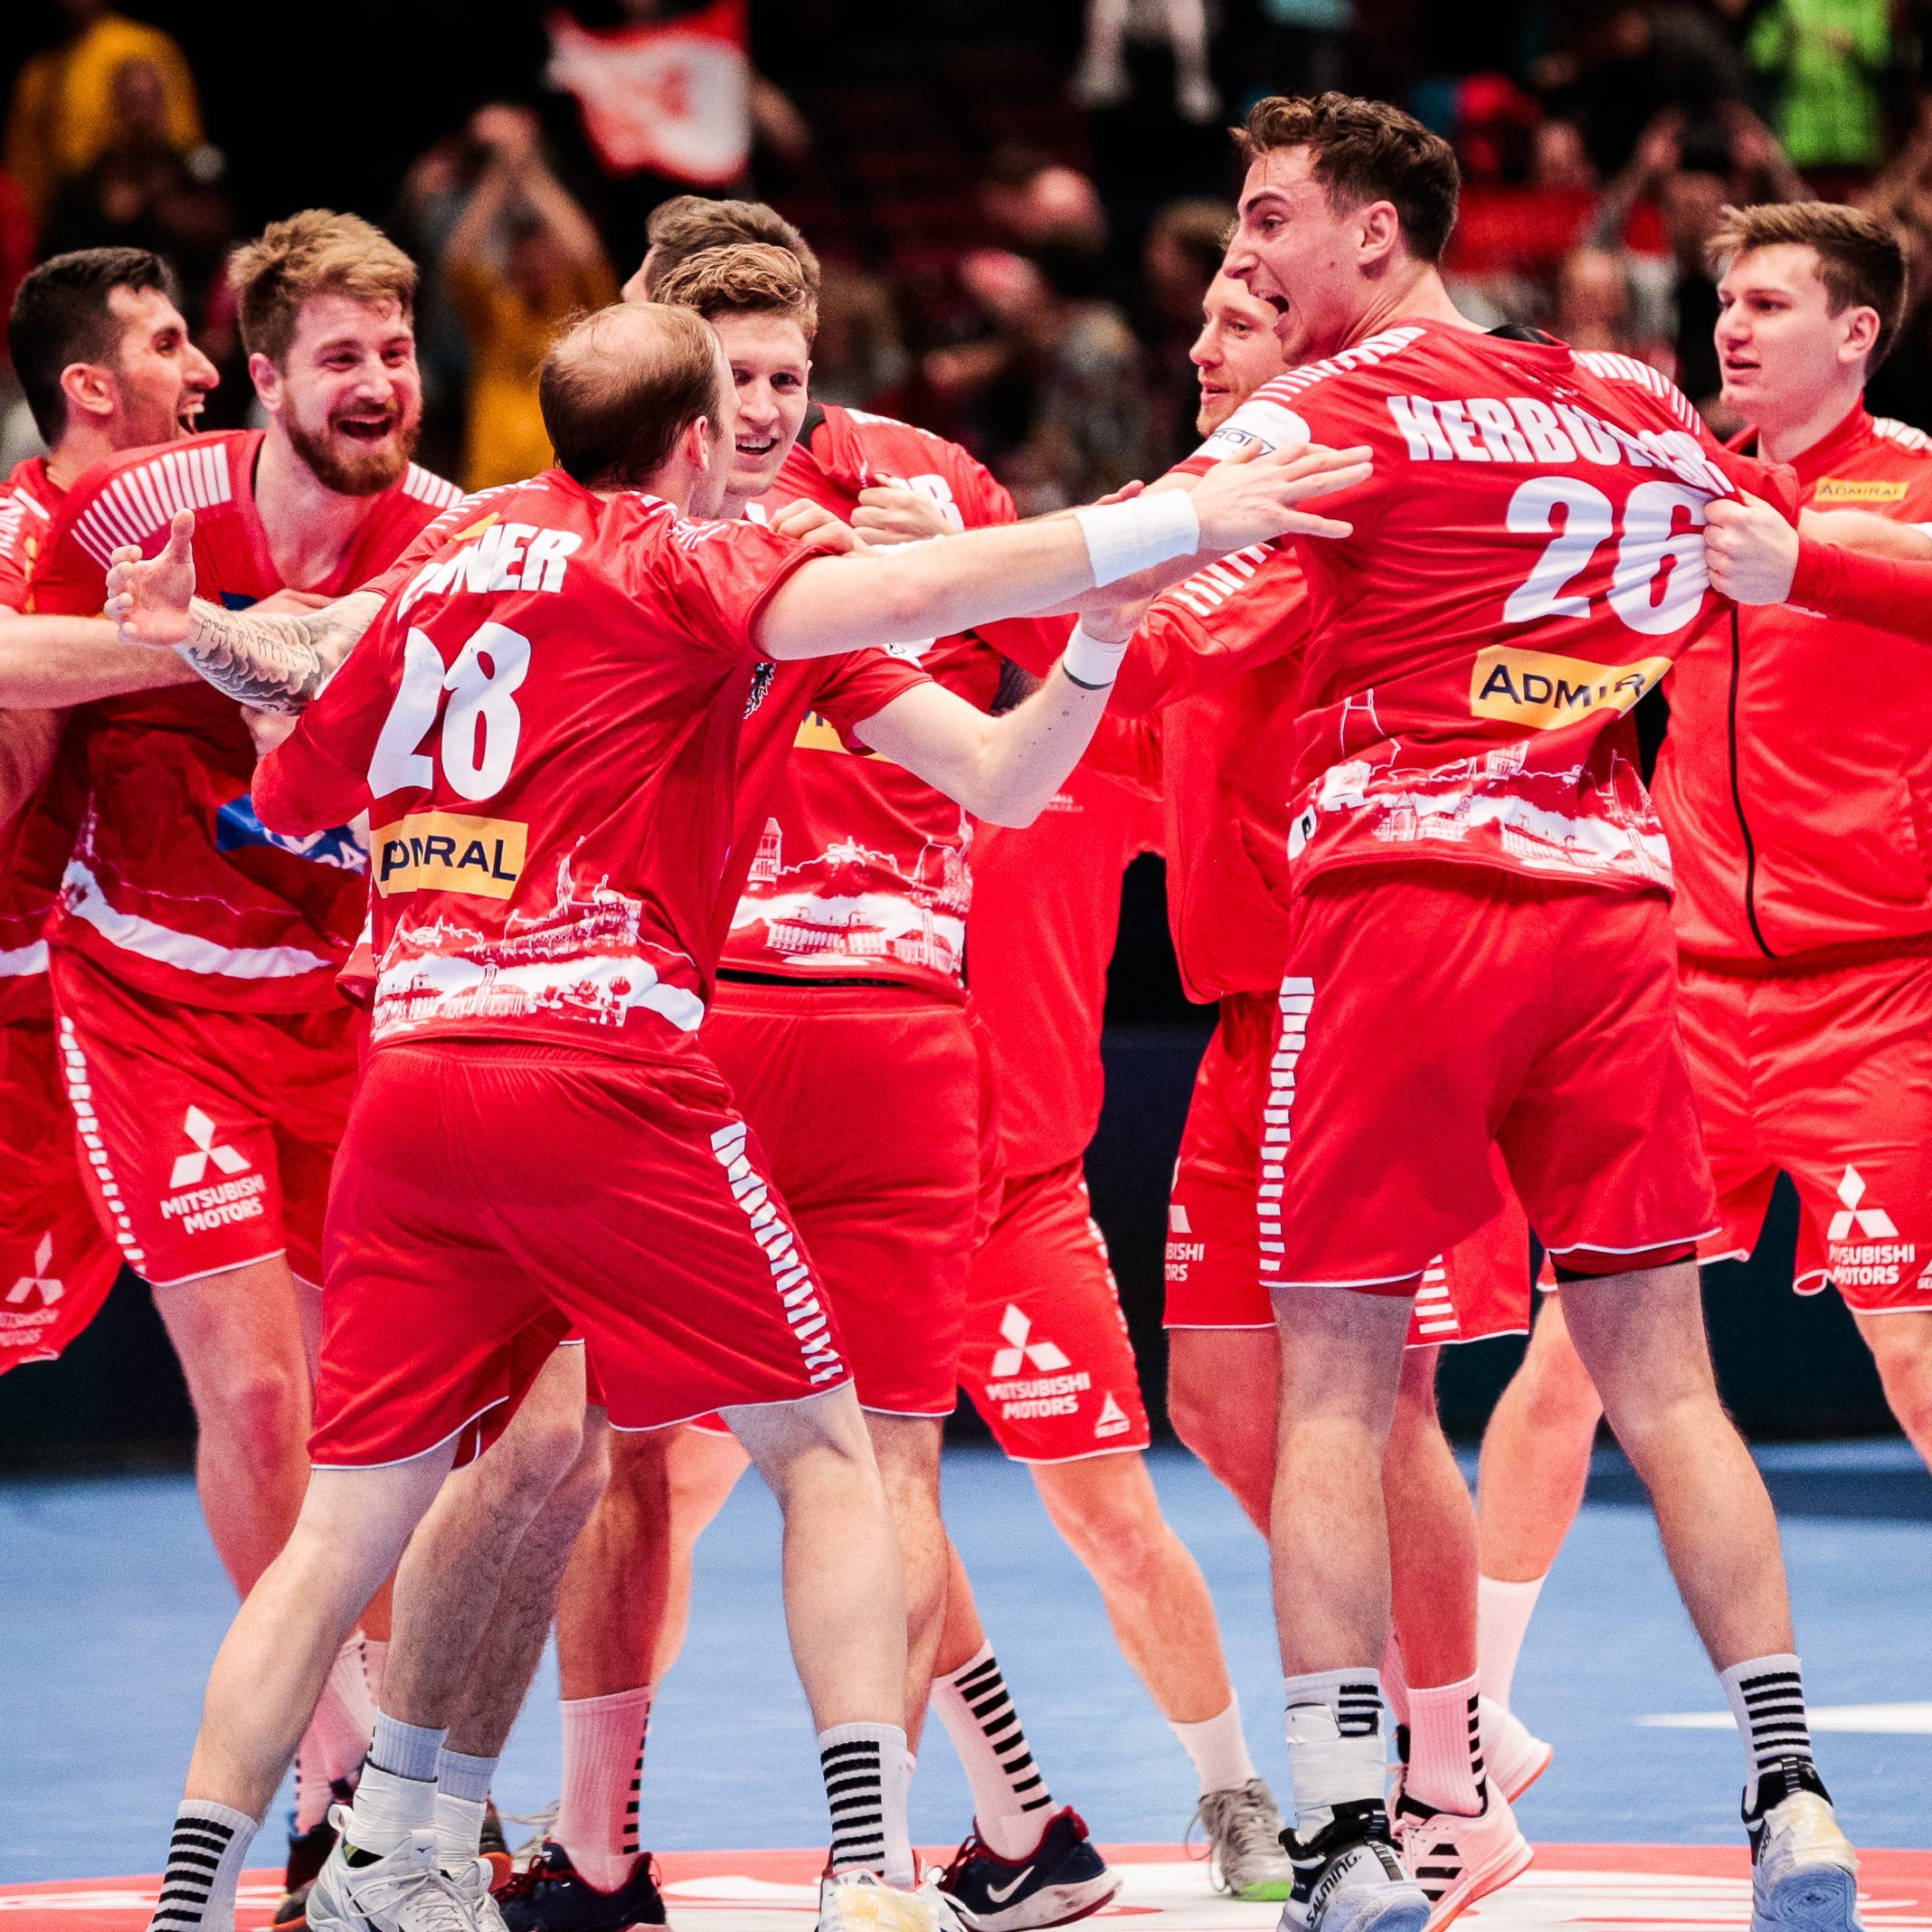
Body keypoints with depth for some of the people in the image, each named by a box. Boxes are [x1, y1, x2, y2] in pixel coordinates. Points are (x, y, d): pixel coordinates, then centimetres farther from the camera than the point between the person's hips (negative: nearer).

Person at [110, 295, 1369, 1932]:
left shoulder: (440, 575, 18)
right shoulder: (670, 562, 1)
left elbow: (296, 791, 26)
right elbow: (915, 594, -14)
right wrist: (1178, 522, -11)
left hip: (409, 1082, 6)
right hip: (603, 1073, -6)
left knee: (349, 1524, 8)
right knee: (823, 1452, 6)